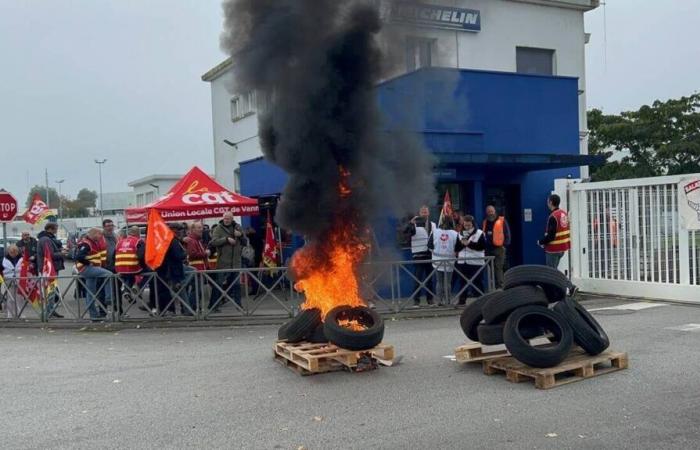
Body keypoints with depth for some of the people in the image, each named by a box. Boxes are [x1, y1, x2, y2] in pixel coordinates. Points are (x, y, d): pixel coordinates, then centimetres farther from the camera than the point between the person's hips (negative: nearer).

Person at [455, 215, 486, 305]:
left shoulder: (479, 233, 0)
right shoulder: (460, 233, 14)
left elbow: (483, 246, -11)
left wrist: (470, 243, -15)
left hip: (475, 262, -4)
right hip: (462, 261, 4)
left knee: (477, 281, -2)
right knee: (462, 281, 3)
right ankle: (462, 299, 10)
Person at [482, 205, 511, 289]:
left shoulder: (502, 221, 1)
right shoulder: (485, 222, 16)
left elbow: (507, 234, -1)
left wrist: (505, 245, -9)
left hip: (499, 248, -5)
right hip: (488, 248, 5)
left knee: (498, 268, -11)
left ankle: (499, 286, -10)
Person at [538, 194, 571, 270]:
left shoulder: (553, 216, -21)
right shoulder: (564, 213, 7)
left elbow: (550, 235, -23)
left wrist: (541, 242, -6)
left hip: (554, 249, -9)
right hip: (562, 247, 9)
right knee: (555, 270, 19)